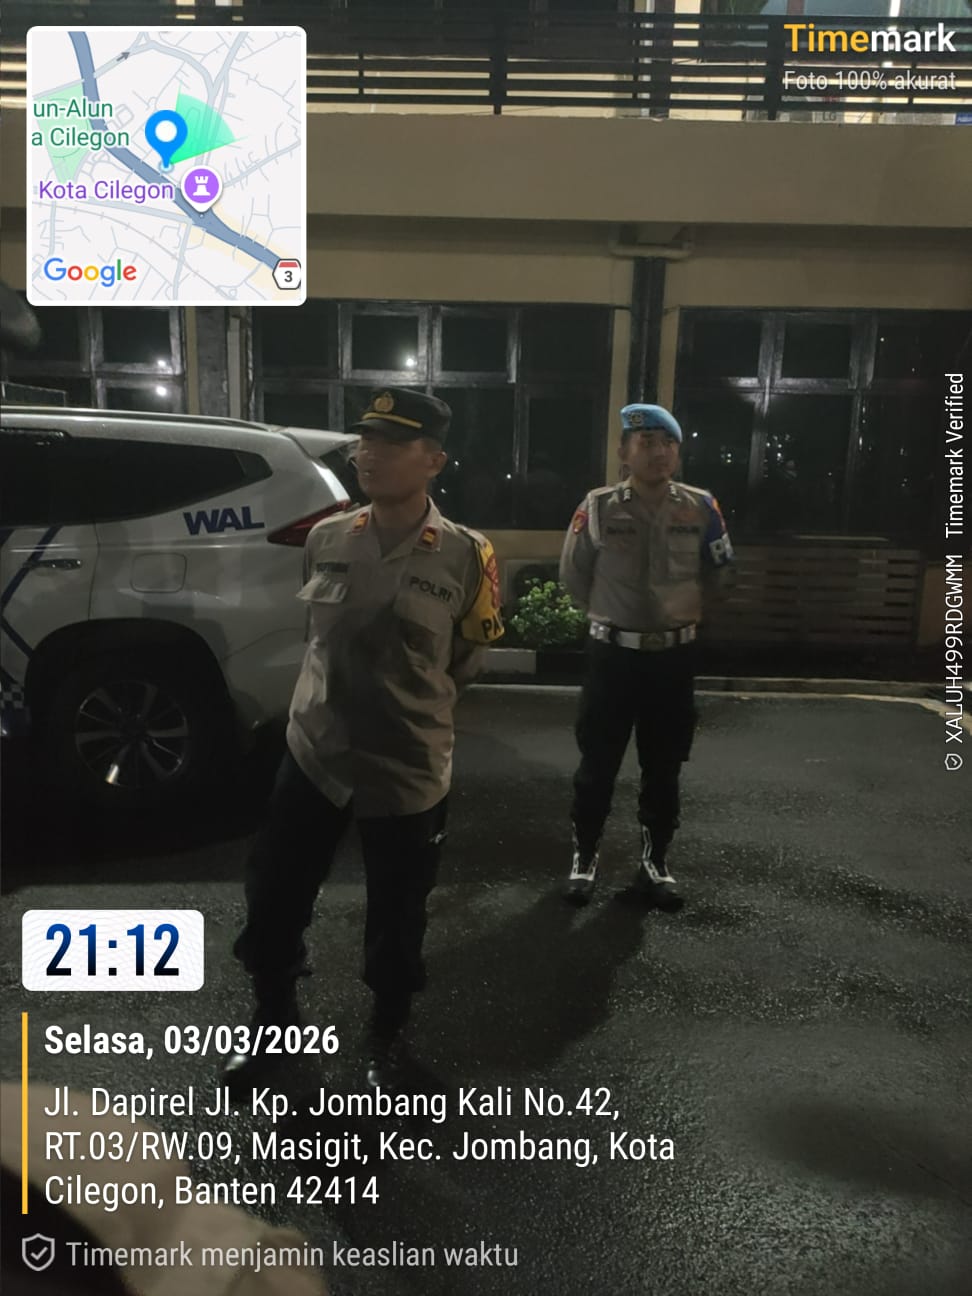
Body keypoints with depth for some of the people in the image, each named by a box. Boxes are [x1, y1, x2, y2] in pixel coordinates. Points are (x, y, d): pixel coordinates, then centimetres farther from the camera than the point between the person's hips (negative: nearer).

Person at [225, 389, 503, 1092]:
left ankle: (388, 1036, 43)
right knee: (273, 901, 16)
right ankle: (274, 1015, 45)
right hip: (312, 755, 4)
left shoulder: (467, 556, -12)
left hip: (409, 772, -3)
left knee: (395, 924, 14)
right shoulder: (326, 539, -1)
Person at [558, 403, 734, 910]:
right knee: (598, 762, 8)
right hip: (613, 653, -2)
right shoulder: (598, 507, -8)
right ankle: (584, 857, 25)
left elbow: (719, 576, 10)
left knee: (664, 767, 13)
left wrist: (678, 606, 10)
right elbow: (573, 577, 4)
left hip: (675, 655, 2)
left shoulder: (700, 507, -3)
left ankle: (654, 863, 29)